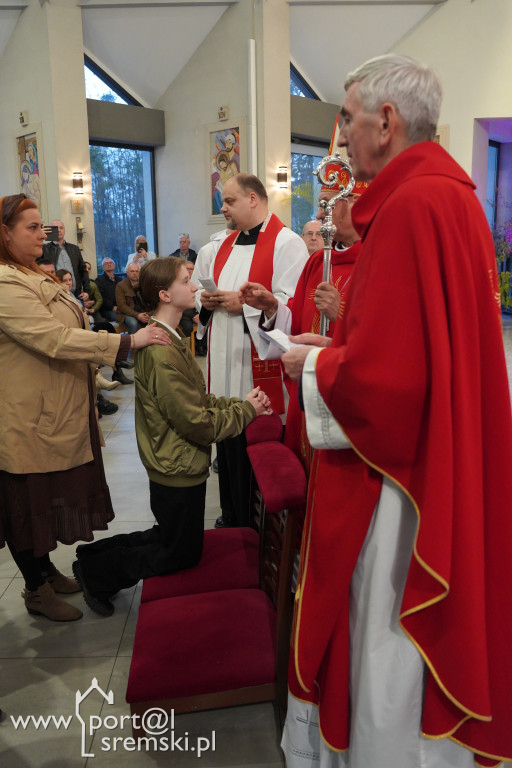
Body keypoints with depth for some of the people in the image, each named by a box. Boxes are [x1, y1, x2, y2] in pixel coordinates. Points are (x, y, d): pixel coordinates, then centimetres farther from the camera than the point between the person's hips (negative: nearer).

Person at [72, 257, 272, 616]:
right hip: (179, 470, -9)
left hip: (176, 466, 10)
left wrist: (242, 402, -3)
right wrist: (245, 409, -13)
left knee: (170, 538, 26)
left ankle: (98, 552, 31)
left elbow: (199, 400, 9)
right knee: (182, 556, 11)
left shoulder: (169, 339, 6)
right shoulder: (163, 354, -27)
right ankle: (98, 571, 20)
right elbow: (198, 423, -26)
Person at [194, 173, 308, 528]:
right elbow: (200, 287, 27)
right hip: (224, 361, 8)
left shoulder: (286, 243, -7)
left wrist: (244, 304, -18)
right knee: (228, 443, 15)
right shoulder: (224, 245, 17)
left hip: (261, 366, -7)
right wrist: (204, 299, 4)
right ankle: (232, 518, 32)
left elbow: (292, 303, -19)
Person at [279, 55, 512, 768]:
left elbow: (386, 376, -27)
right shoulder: (450, 195, 10)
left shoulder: (411, 207, -22)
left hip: (395, 480, -10)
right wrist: (335, 347, 10)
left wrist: (314, 366, -9)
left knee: (385, 643, 10)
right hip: (439, 463, 11)